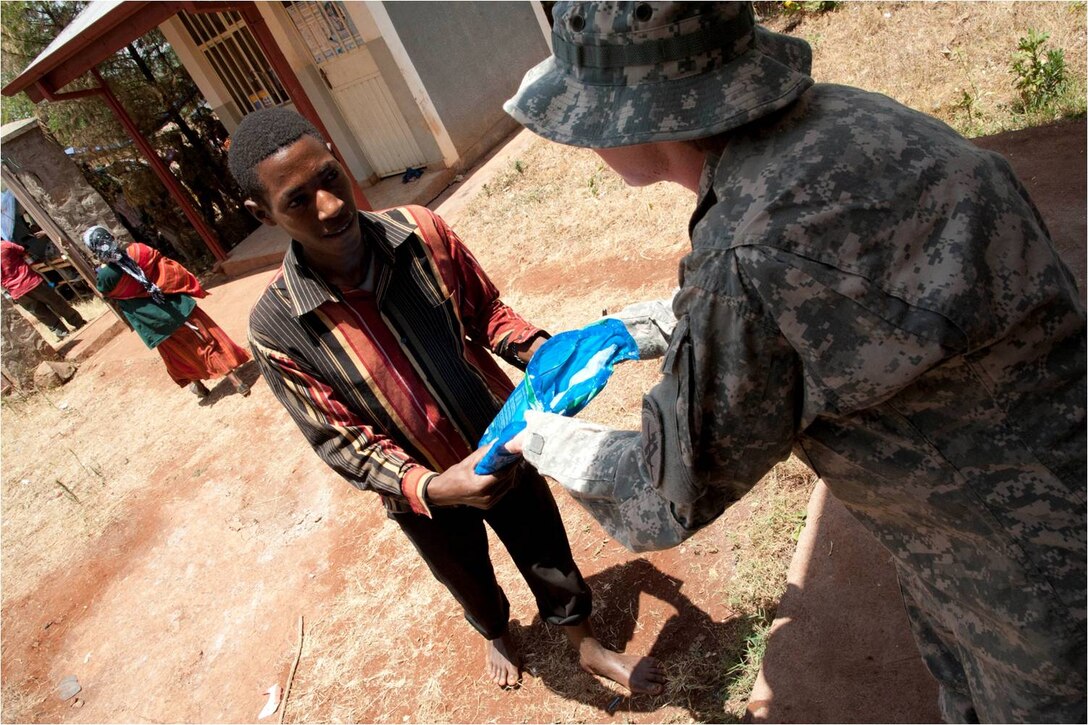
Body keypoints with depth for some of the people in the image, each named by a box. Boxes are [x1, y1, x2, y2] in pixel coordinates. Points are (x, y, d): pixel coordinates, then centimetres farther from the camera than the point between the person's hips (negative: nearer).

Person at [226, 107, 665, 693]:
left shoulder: (420, 231, -18)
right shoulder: (275, 329, -24)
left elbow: (485, 309, -4)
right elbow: (343, 444, -20)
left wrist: (536, 348, -24)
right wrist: (433, 488, -35)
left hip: (502, 442, 1)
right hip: (423, 495, -1)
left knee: (547, 552, 23)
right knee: (471, 583, 28)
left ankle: (586, 644, 55)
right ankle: (497, 634, 66)